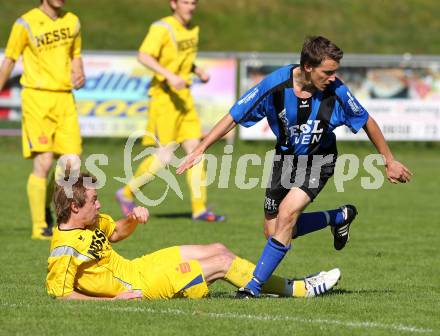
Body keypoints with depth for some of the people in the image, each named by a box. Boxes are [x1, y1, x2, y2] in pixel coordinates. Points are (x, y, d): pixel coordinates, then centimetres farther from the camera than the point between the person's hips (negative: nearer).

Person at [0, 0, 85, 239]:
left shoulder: (72, 22, 11)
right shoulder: (26, 24, -5)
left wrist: (79, 75, 1)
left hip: (65, 97, 5)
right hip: (37, 97, -5)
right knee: (43, 163, -11)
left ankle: (46, 203, 24)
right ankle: (39, 227, -3)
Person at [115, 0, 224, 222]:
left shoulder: (192, 30, 14)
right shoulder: (162, 28, -12)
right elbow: (144, 56, -22)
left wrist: (198, 71, 9)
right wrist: (170, 76, -32)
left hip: (183, 96, 8)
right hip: (164, 96, -8)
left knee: (195, 150, 2)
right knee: (164, 157, -8)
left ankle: (199, 209, 4)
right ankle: (127, 194, 10)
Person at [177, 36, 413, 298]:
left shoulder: (336, 92, -24)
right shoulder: (275, 85, -24)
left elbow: (367, 122, -7)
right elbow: (234, 117, -14)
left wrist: (390, 162, 0)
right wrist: (200, 150, -17)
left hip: (319, 160, -3)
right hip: (286, 157, 3)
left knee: (287, 213, -24)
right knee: (275, 232, 6)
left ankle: (255, 286, -14)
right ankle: (339, 218, 30)